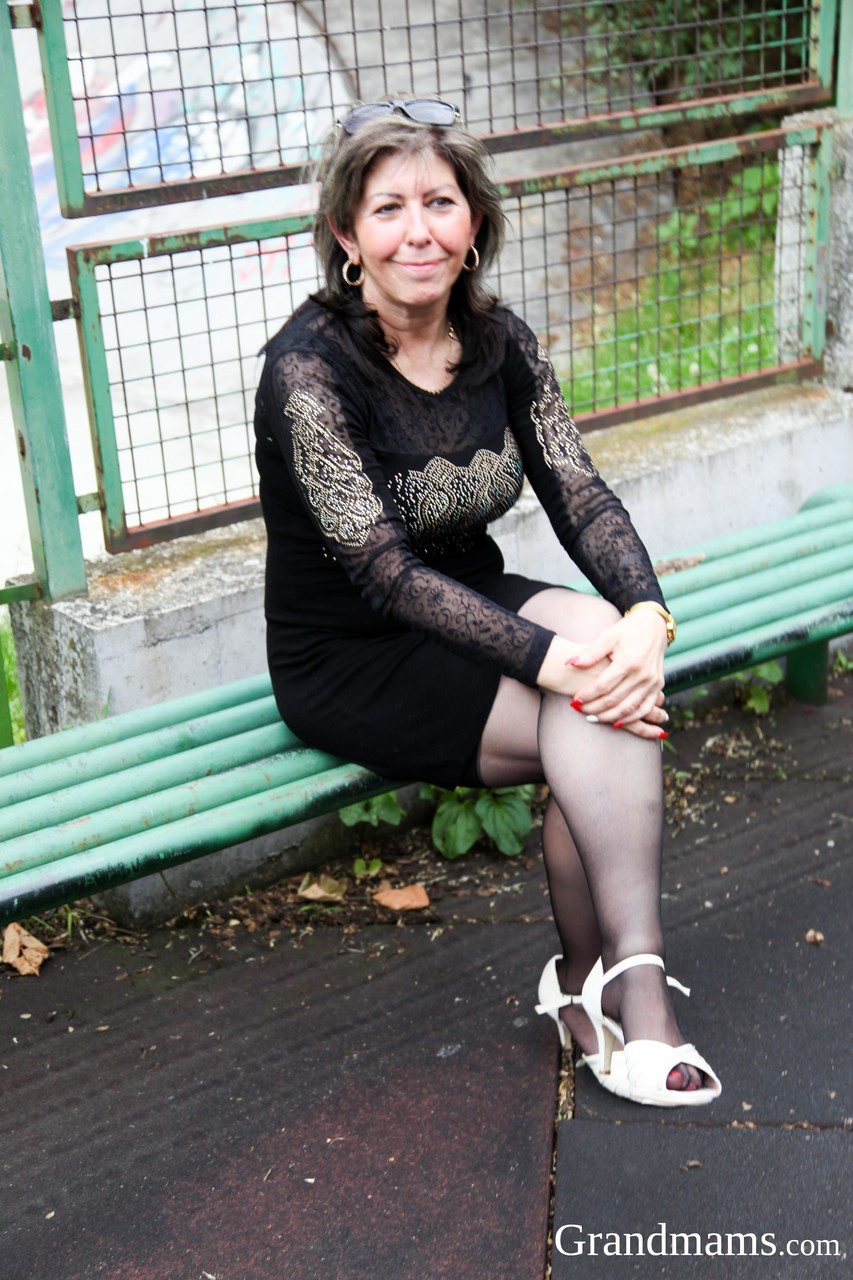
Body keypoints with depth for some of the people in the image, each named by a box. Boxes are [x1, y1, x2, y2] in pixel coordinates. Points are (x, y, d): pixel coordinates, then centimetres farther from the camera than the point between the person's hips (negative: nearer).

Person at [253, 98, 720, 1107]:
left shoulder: (498, 342, -1)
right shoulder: (308, 368, -20)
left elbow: (579, 494, -6)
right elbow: (380, 568, -25)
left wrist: (646, 613, -27)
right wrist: (548, 660, -34)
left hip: (469, 606, 5)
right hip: (347, 660, -5)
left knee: (599, 633, -26)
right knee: (596, 727, -25)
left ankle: (593, 983, -18)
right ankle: (627, 984, -14)